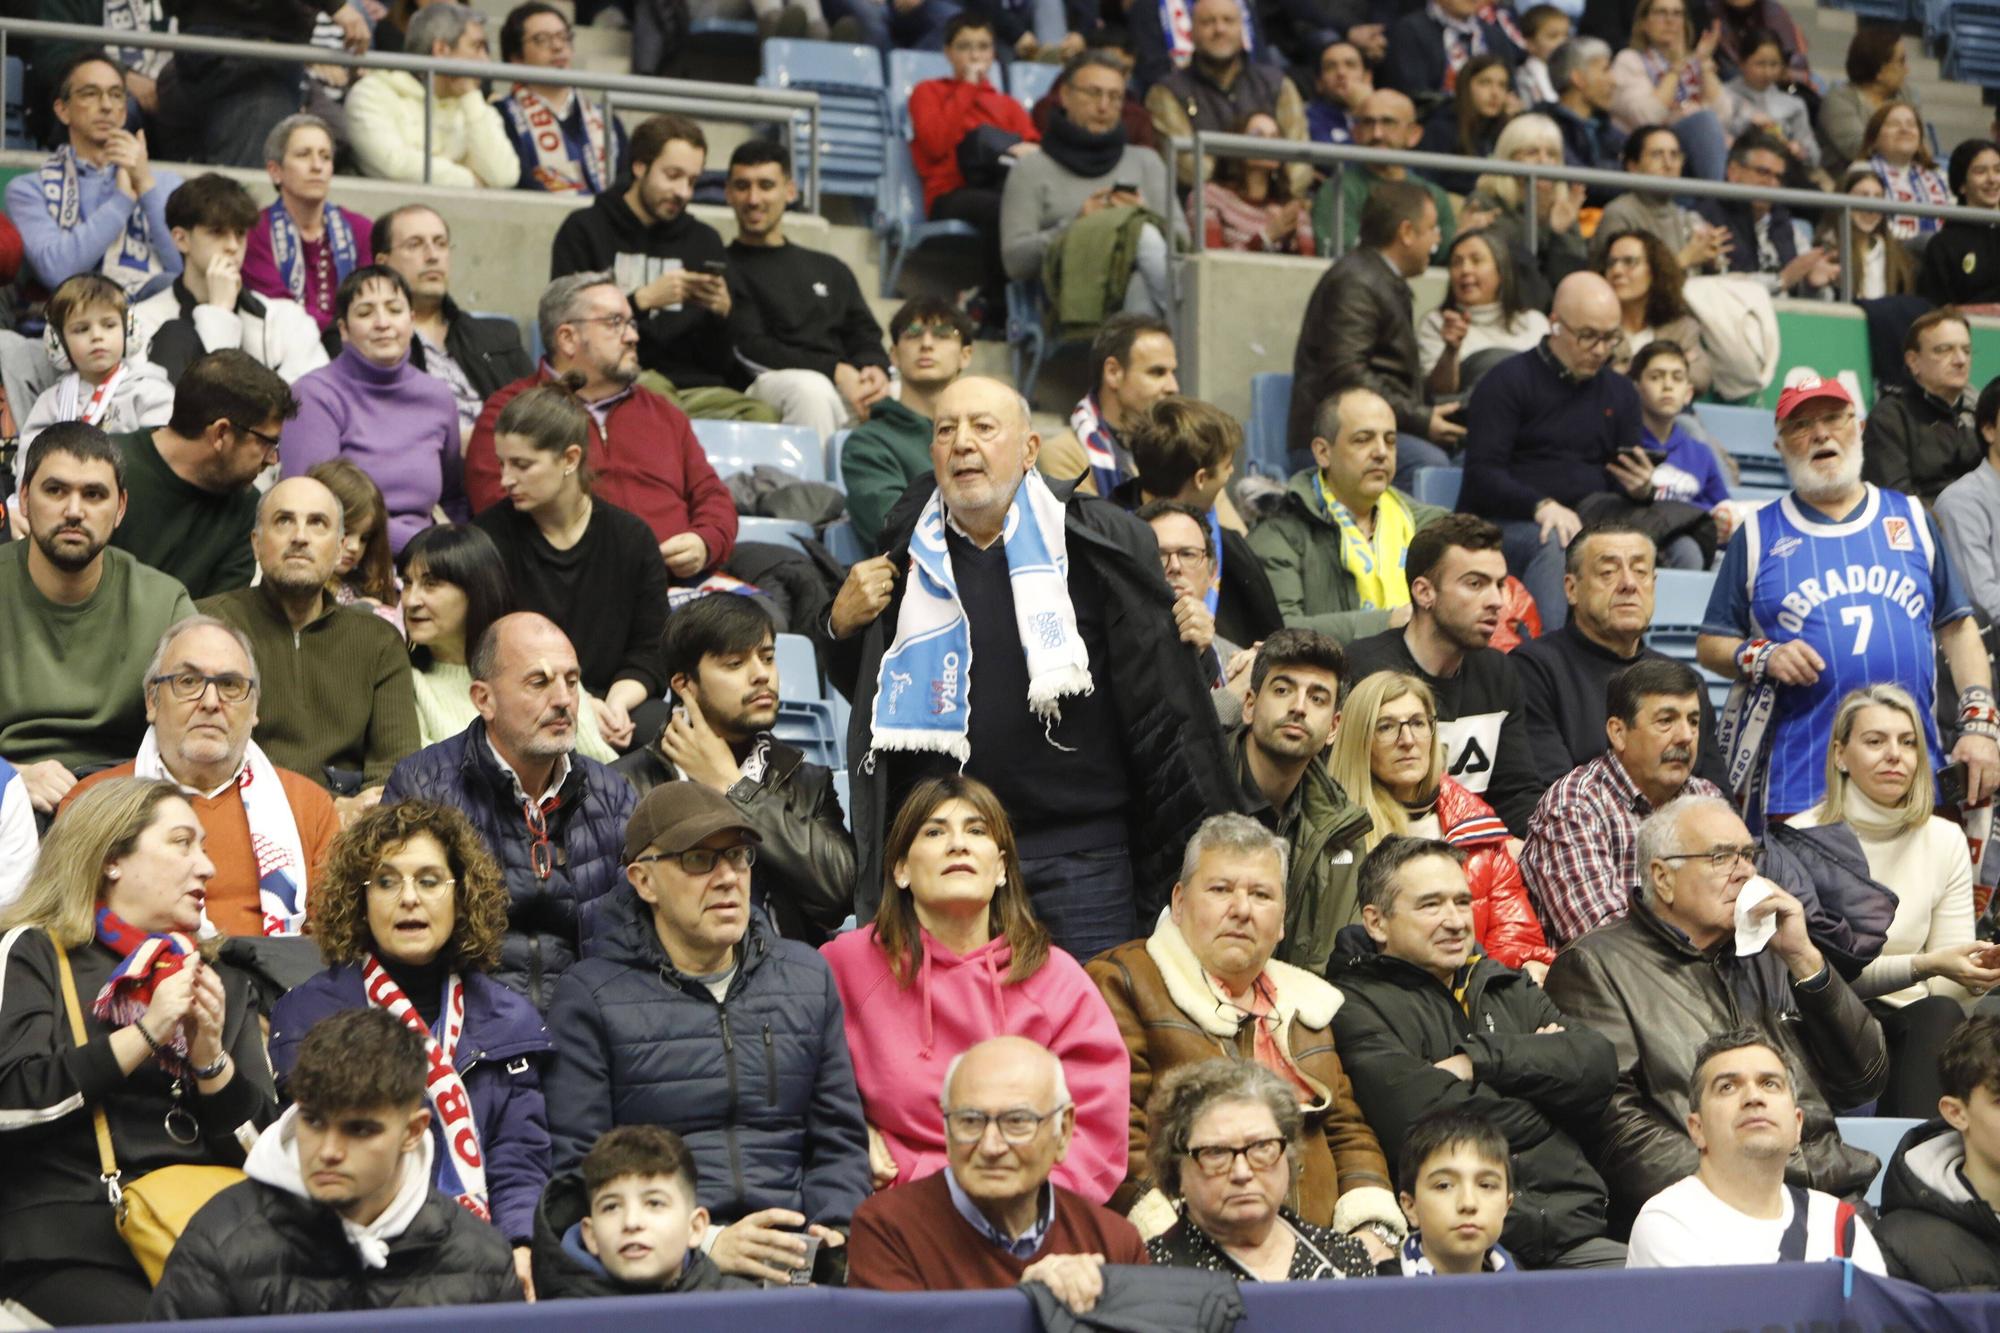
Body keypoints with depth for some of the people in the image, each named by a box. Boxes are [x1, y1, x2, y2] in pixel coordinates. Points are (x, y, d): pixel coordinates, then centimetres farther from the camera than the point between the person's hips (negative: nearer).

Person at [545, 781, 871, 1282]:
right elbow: (574, 1169, -4)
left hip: (790, 1255, 4)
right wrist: (707, 1246, -15)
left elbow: (840, 1141, 21)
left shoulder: (807, 978, 20)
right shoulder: (590, 996, 5)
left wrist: (833, 1233, -1)